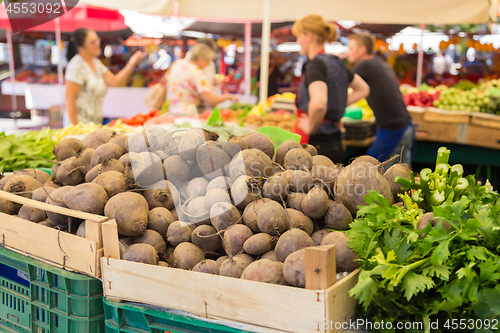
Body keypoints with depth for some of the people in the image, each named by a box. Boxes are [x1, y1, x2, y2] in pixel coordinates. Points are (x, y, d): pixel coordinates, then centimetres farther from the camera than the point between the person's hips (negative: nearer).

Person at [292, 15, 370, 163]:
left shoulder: (315, 65, -14)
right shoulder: (336, 63, 12)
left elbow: (318, 103, -33)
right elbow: (363, 89, 28)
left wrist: (311, 127, -16)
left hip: (316, 142, -9)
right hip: (336, 143, 9)